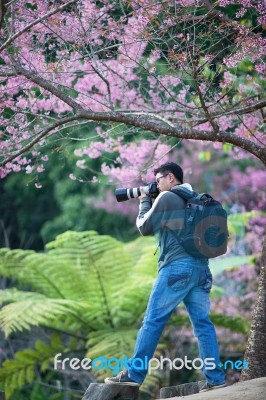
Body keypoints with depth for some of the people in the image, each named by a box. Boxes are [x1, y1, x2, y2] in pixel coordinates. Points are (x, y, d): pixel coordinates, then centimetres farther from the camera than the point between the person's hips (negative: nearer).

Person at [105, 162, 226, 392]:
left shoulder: (167, 197, -3)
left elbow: (145, 228, 3)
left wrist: (144, 201, 17)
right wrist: (152, 201, 26)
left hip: (177, 267, -7)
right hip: (201, 268, 7)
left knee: (153, 321, -5)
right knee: (203, 323, 3)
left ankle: (134, 374, -4)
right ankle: (215, 378, -3)